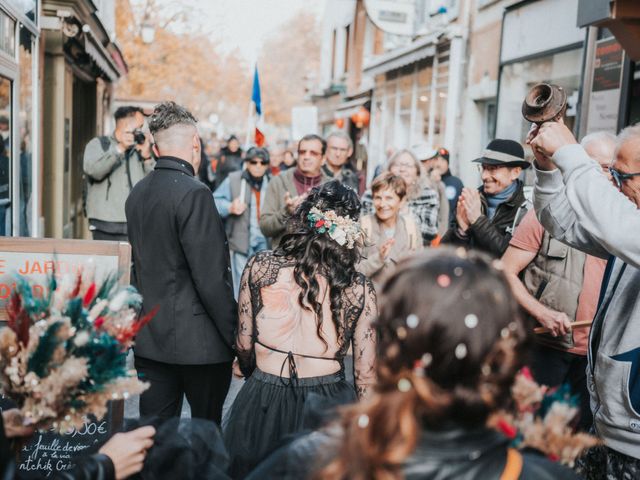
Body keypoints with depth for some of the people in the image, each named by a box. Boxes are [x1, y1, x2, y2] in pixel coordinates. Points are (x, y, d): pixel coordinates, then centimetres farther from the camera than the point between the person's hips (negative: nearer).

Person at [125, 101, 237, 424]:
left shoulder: (137, 194, 7)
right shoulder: (194, 193, -17)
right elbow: (211, 278, -20)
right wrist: (237, 337, -12)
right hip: (199, 341, -7)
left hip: (149, 337, 7)